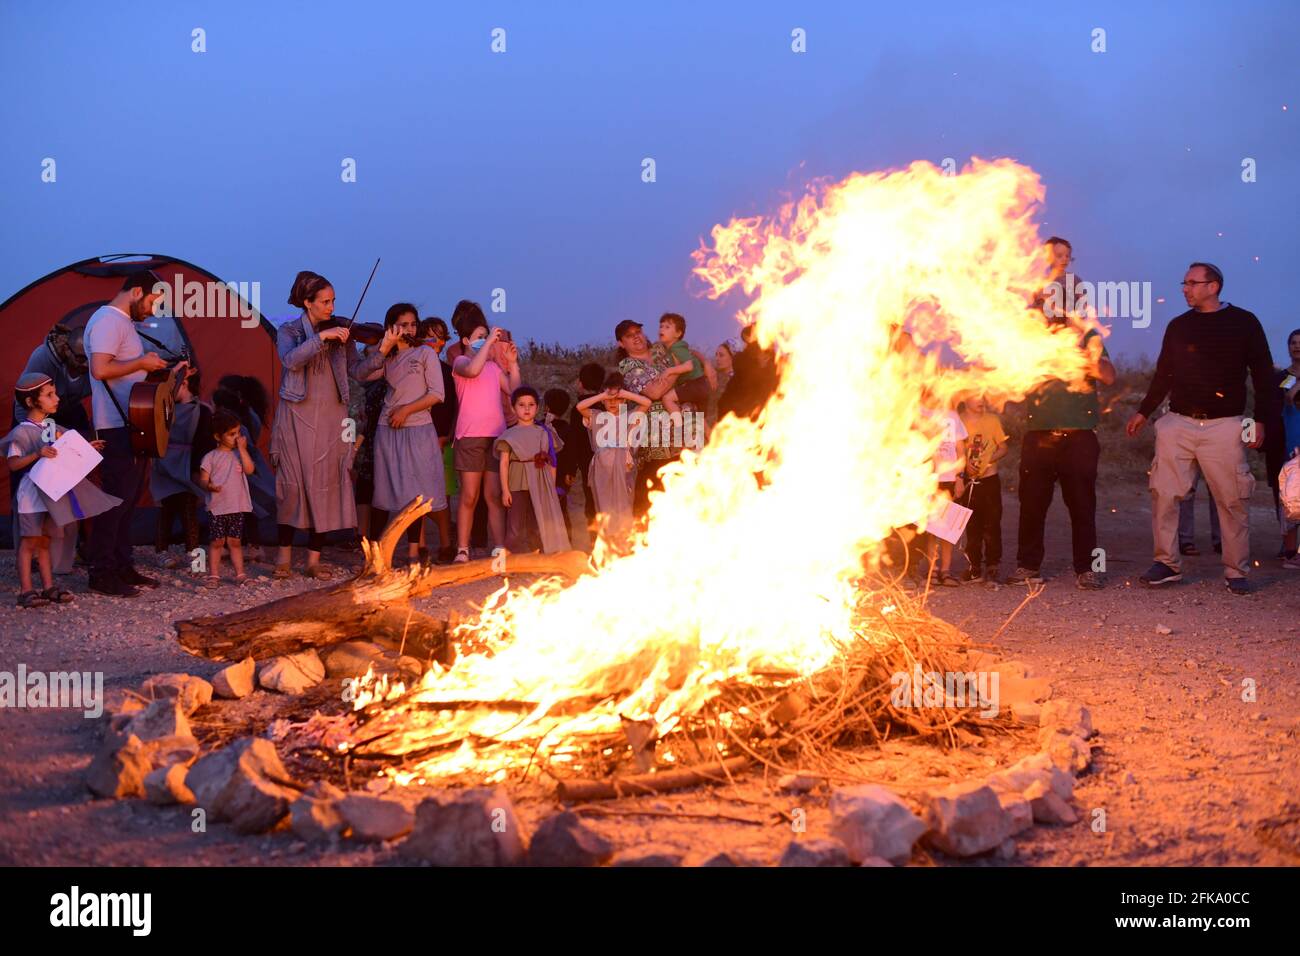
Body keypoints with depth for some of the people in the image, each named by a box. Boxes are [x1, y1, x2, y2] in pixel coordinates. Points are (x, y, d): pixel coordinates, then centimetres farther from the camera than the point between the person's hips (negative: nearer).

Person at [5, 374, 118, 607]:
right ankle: (26, 591, 1)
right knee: (29, 542, -3)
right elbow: (12, 464, -17)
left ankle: (48, 587, 18)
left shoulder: (52, 427, 9)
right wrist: (37, 454, -28)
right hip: (32, 493, -7)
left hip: (53, 492, 7)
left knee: (44, 541, 13)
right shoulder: (22, 432, -14)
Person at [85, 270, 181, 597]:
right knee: (116, 499, -8)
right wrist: (141, 363, -16)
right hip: (116, 426, -11)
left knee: (128, 498, 14)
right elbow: (100, 370, -25)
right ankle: (102, 574, -3)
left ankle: (123, 567, 21)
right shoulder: (108, 320, -14)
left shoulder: (125, 322, 19)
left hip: (133, 425, 11)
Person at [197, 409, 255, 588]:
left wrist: (242, 449, -10)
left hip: (237, 506, 3)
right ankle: (214, 575, 7)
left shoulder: (239, 454, 9)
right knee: (216, 541, 1)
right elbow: (203, 479, -4)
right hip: (217, 506, -3)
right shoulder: (211, 457, -1)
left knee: (235, 541, 8)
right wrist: (209, 486, -26)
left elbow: (249, 469, -8)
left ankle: (240, 573, 13)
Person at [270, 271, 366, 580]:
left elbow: (358, 370, 1)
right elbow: (290, 360, -18)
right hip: (297, 418, -2)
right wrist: (321, 337, -24)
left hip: (331, 420, 2)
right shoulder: (289, 331, 2)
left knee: (326, 487, 0)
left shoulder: (340, 333, 9)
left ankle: (314, 561, 6)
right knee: (291, 485, -4)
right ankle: (284, 555, 10)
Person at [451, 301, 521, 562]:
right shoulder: (461, 361, 2)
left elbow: (515, 392, 14)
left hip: (497, 434, 5)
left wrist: (512, 363, 6)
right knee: (469, 496, -2)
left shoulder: (494, 366, 19)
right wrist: (489, 341, -17)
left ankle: (499, 549, 4)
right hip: (470, 435, -5)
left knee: (495, 496, 4)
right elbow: (472, 370, -23)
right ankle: (462, 551, 3)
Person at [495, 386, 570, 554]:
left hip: (541, 486, 2)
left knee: (539, 525, 2)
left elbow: (551, 462, 11)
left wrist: (551, 487, 8)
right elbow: (504, 463, 0)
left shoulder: (544, 433, 10)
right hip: (518, 486, -2)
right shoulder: (510, 435, 3)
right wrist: (505, 490, -6)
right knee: (518, 526, -1)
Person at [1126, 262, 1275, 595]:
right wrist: (1143, 412, 13)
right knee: (1163, 494, -4)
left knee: (1232, 500, -2)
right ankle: (1167, 564, 5)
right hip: (1178, 423, 3)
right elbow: (1163, 374, 18)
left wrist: (1261, 419, -3)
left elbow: (1263, 374, 4)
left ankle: (1236, 572, 7)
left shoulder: (1244, 323, 3)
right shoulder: (1177, 326, 12)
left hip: (1224, 426, -3)